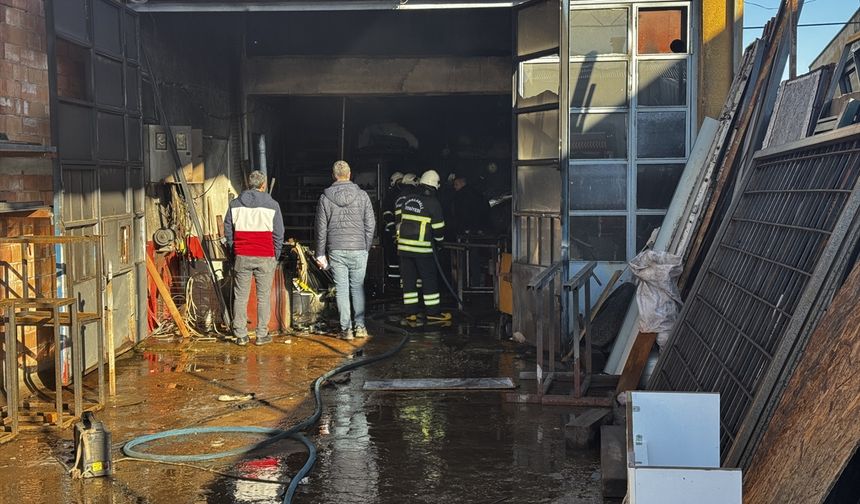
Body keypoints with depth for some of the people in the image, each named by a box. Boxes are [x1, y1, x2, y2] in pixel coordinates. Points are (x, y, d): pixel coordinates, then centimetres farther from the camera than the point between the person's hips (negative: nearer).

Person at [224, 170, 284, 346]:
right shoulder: (272, 205, 0)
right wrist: (275, 256, 12)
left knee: (240, 297, 6)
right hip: (265, 257, -2)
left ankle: (240, 335, 6)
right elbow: (278, 234, 3)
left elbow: (227, 231, 9)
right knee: (263, 297, 5)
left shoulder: (235, 204, 6)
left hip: (242, 257, 2)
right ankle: (262, 335, 5)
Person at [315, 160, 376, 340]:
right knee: (358, 288, 11)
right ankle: (360, 326, 8)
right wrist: (366, 248, 11)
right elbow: (370, 225, 1)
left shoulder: (325, 197, 0)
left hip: (336, 251, 0)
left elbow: (321, 228, 2)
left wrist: (320, 254, 8)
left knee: (342, 289, 5)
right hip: (358, 249, 0)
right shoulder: (362, 195, -1)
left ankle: (346, 329, 5)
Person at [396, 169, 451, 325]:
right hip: (422, 248, -5)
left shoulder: (406, 199, 8)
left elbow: (399, 219, 15)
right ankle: (433, 312, 9)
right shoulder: (432, 203, -8)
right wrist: (439, 238, 14)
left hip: (403, 245, 5)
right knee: (429, 279, 5)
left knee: (408, 279, 8)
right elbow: (438, 228, -6)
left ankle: (411, 313, 9)